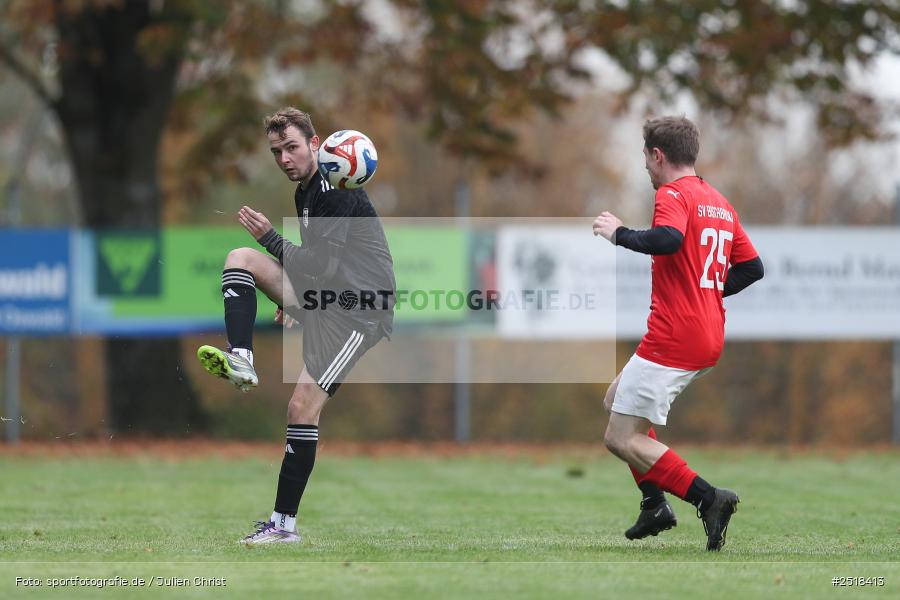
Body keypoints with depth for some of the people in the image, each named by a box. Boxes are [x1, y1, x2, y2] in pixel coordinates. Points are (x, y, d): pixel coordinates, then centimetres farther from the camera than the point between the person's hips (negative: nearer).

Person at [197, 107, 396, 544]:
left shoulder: (336, 192, -17)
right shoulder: (304, 192, 14)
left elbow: (322, 266, -22)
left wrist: (269, 237, -18)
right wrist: (294, 302, 24)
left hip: (358, 311, -10)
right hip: (321, 297, 10)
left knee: (302, 408, -14)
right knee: (239, 259, -2)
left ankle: (284, 522, -7)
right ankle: (240, 362, -16)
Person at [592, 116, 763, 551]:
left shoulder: (673, 194, -10)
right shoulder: (720, 203, 16)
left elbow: (668, 238, -30)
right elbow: (752, 267, 17)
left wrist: (619, 234, -15)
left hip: (672, 342, -9)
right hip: (709, 339, 10)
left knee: (622, 438, -7)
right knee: (616, 399, 25)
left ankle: (708, 498, -18)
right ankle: (654, 505, 18)